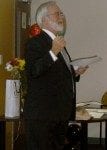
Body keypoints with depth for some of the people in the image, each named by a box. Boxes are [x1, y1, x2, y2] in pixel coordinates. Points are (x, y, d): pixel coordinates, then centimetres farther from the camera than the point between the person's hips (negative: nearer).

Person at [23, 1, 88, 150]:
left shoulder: (58, 43, 21)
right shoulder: (35, 42, -9)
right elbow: (33, 72, -24)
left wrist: (75, 73, 11)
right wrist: (53, 52, -31)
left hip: (61, 114, 9)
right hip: (42, 114, -9)